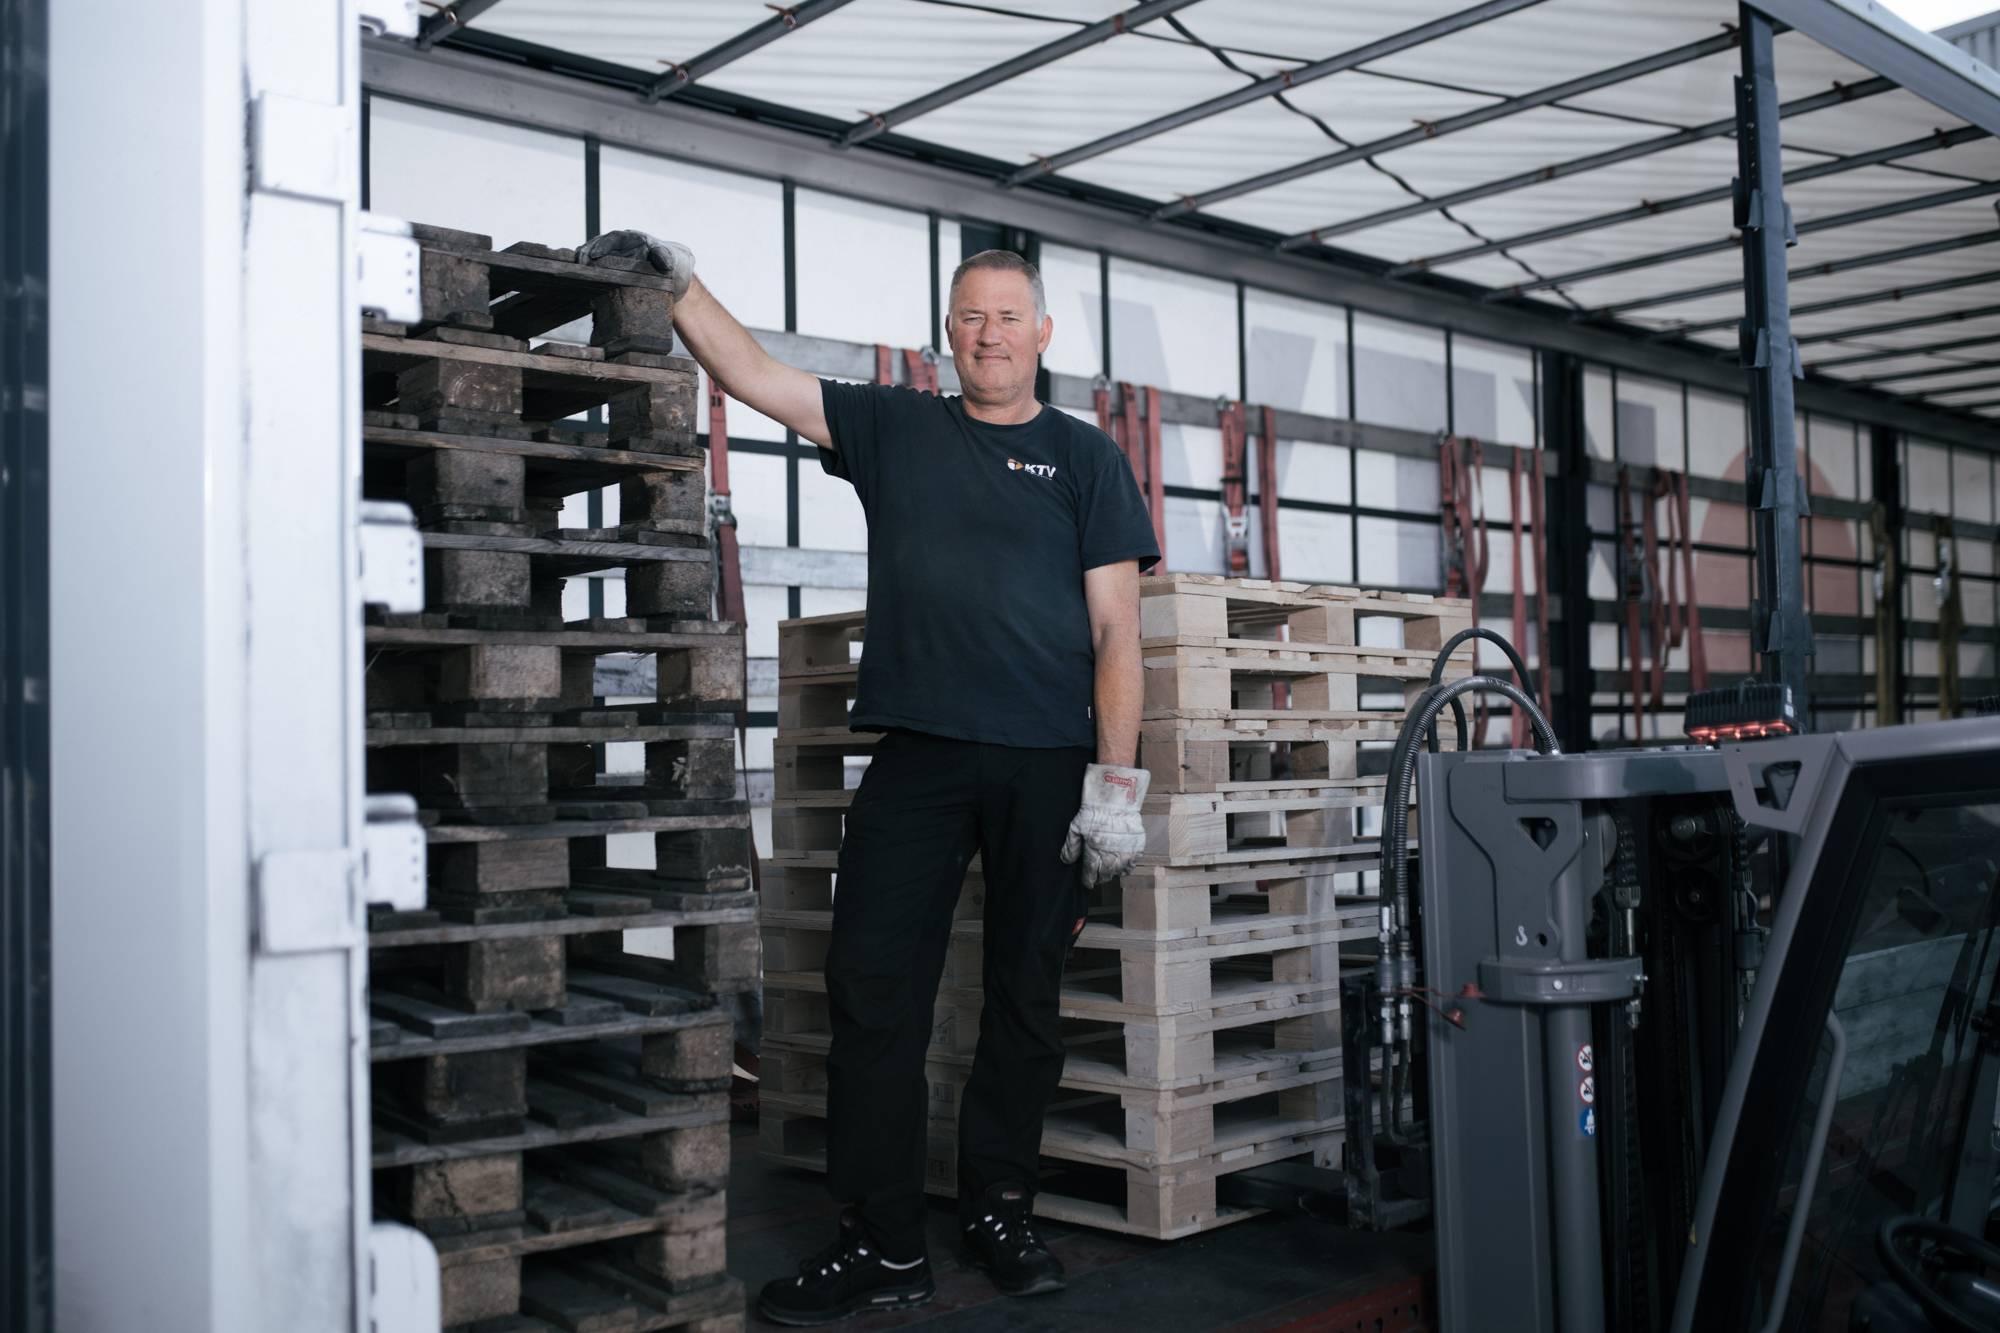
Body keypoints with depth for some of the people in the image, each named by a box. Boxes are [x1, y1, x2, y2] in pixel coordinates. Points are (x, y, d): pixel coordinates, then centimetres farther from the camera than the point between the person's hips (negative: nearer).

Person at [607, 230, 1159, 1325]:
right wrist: (677, 282, 4)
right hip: (916, 752, 1)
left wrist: (1116, 782, -6)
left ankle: (997, 1215, 23)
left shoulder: (1083, 457, 8)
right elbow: (752, 376, 14)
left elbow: (1116, 629, 1)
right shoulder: (894, 428, 14)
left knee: (1026, 999, 7)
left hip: (1049, 761, -1)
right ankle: (885, 1243, 7)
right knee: (874, 988, -3)